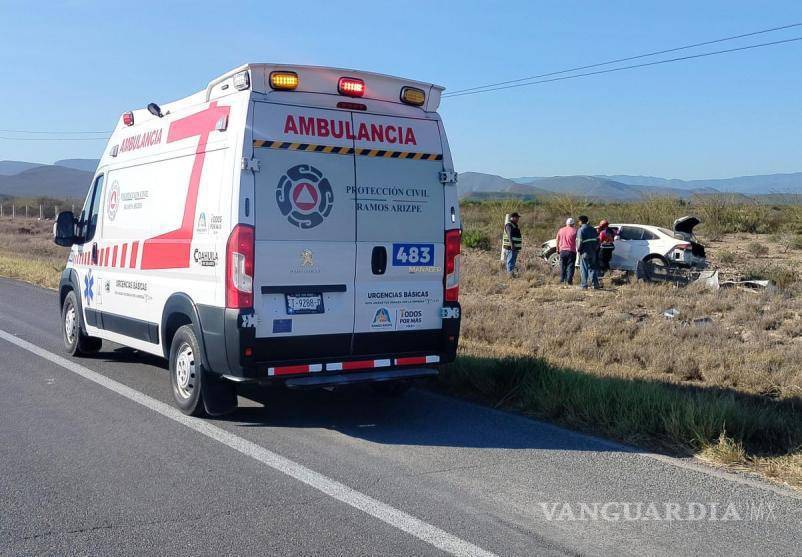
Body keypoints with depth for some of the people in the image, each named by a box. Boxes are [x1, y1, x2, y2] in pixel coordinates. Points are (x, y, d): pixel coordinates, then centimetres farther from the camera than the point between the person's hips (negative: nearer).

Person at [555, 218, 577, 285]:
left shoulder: (560, 230, 8)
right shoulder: (574, 231, -4)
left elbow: (557, 241, 12)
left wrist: (557, 249, 18)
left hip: (562, 251, 3)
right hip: (571, 251, -3)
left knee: (562, 267, 10)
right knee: (570, 267, 0)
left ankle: (562, 280, 10)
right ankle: (569, 280, -7)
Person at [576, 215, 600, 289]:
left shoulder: (580, 230, -11)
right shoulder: (593, 229, 10)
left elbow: (580, 241, -18)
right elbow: (597, 240, 10)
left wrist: (578, 249, -6)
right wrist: (595, 248, 15)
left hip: (584, 252, -6)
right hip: (593, 252, 6)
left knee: (584, 269, 0)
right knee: (592, 268, 13)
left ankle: (584, 285, -2)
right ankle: (594, 283, 9)